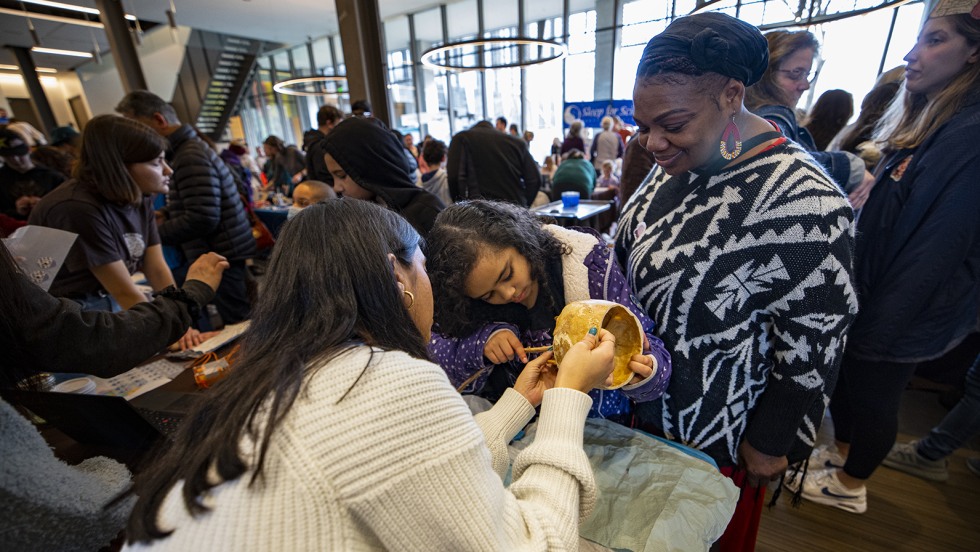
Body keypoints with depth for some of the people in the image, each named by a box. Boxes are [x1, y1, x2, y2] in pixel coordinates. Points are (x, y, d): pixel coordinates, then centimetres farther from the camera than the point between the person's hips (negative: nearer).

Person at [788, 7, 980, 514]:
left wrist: (875, 333, -19)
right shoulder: (929, 124, 7)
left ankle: (849, 485, 35)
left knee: (871, 396, 11)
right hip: (873, 295, 8)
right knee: (844, 377, 21)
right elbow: (881, 224, 11)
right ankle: (841, 451, 45)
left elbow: (935, 252, -23)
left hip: (905, 317, -7)